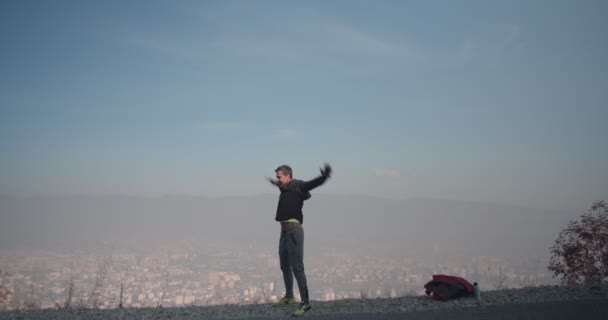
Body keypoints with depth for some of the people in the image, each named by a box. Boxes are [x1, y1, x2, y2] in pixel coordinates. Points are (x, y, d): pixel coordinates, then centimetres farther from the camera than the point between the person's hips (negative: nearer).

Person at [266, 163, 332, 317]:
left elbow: (314, 183, -23)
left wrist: (324, 176, -42)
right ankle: (289, 296, 35)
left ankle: (305, 302, -9)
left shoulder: (298, 186, -7)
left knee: (297, 267, -12)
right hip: (284, 231, 9)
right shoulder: (285, 188, 16)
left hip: (294, 230, -9)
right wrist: (275, 183, 61)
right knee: (285, 266, 19)